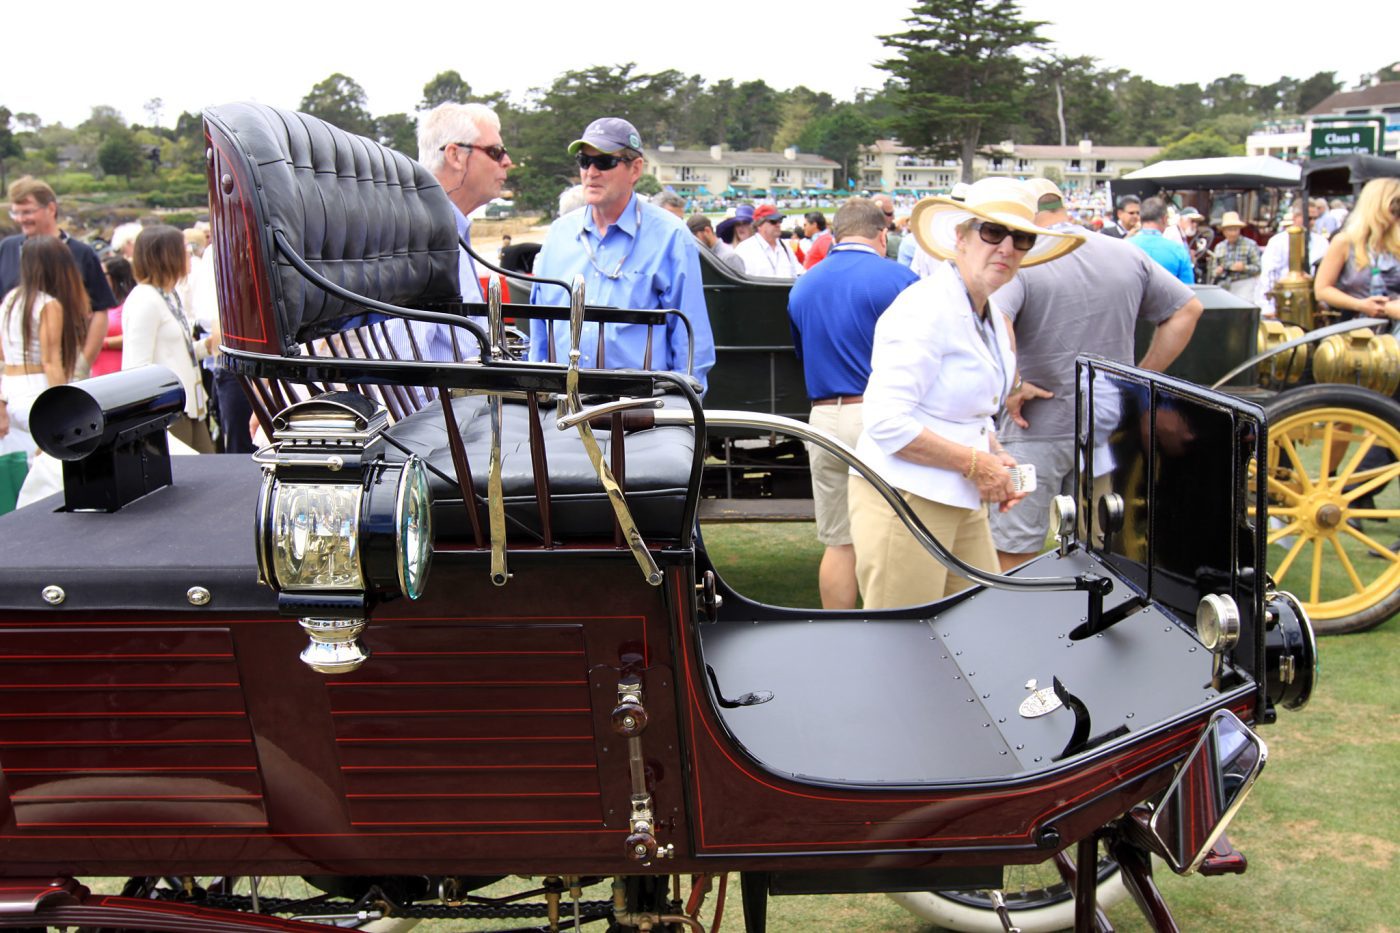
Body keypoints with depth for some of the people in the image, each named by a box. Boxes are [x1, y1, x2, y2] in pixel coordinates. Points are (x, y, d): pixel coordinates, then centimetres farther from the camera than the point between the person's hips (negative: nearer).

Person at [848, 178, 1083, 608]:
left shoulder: (991, 318, 14)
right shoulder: (925, 310, -16)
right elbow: (887, 423, -23)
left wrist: (997, 459, 7)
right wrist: (975, 463, -17)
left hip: (963, 501, 9)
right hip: (905, 498, -9)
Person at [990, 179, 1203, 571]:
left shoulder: (1021, 261, -12)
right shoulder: (1128, 255, 5)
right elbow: (1187, 310, 11)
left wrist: (1012, 389, -19)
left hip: (1036, 431, -5)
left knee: (1014, 557, 3)